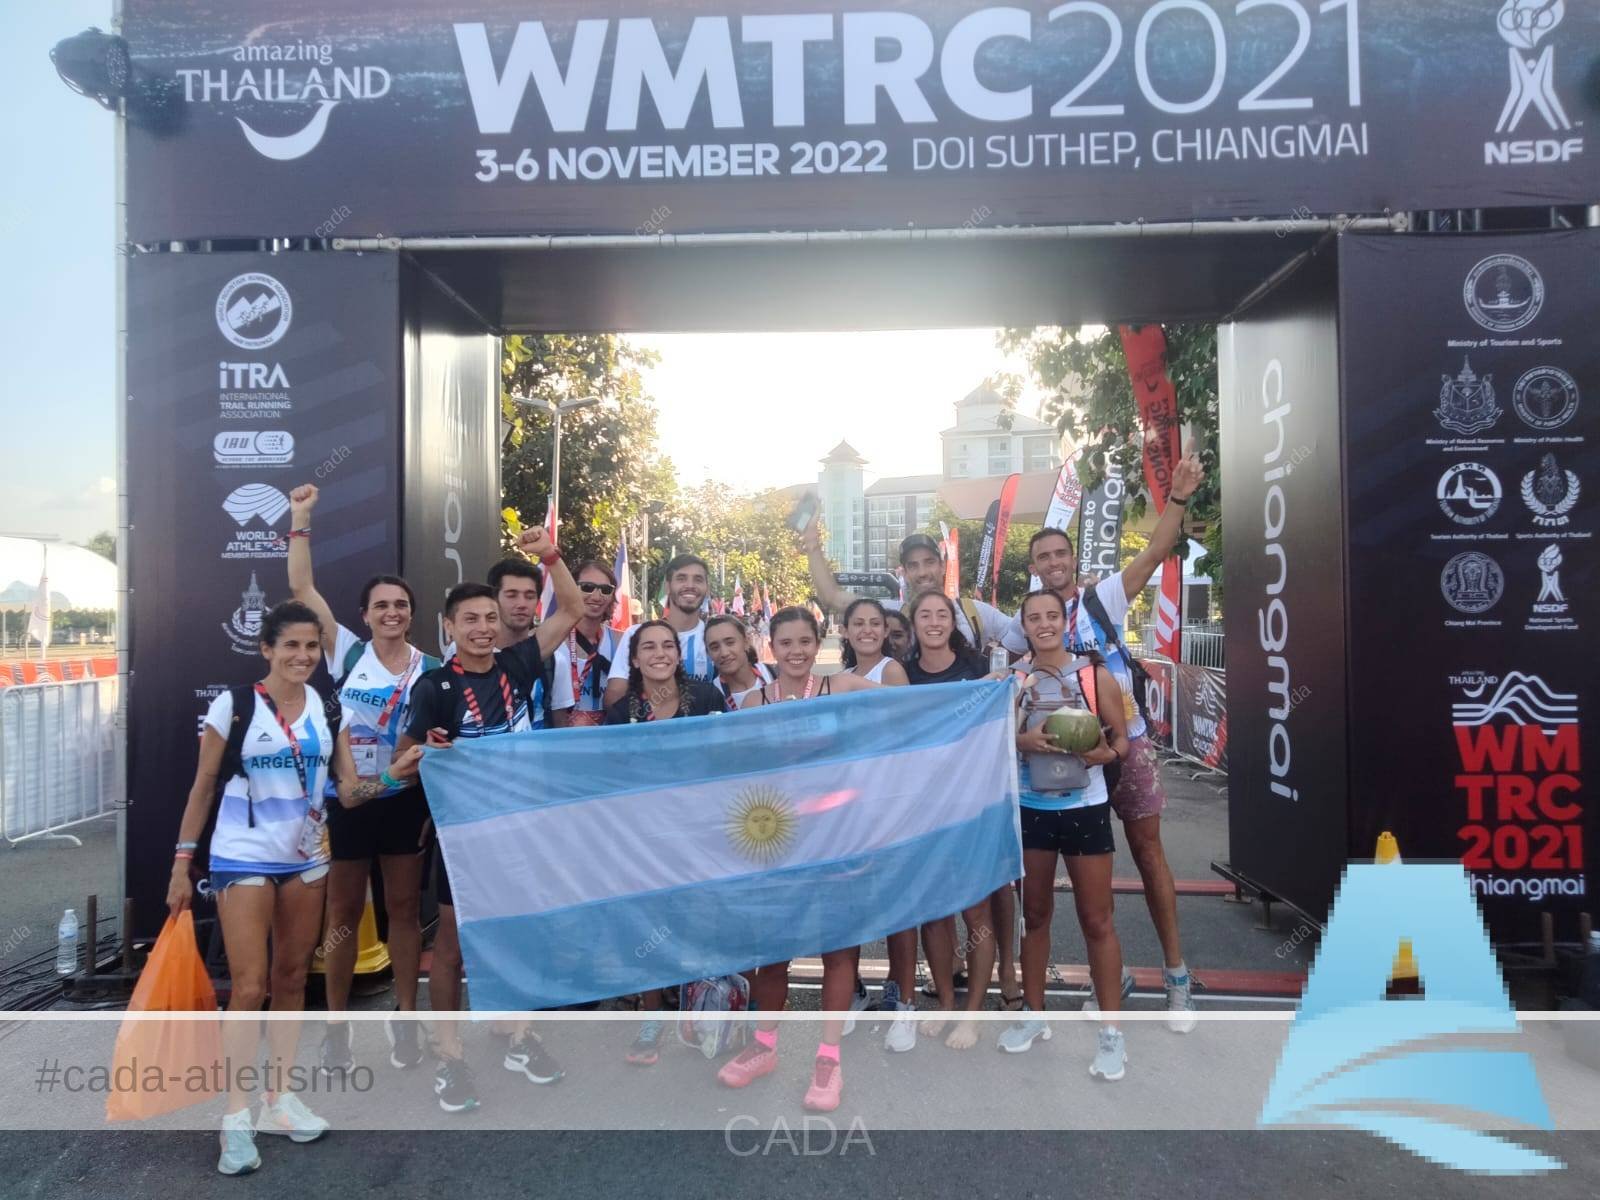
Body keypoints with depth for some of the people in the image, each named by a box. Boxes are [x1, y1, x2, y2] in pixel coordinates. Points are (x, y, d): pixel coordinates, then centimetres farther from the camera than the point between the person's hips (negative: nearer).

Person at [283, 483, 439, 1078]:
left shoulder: (431, 669, -1)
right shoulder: (347, 653, -3)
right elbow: (302, 588, -7)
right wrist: (300, 520, -9)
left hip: (404, 801, 1)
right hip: (345, 800, -1)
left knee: (405, 909, 11)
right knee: (343, 913, 10)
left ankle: (404, 1018, 25)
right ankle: (337, 1026, 24)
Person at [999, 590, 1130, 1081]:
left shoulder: (1096, 676, -5)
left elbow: (1122, 739, -1)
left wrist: (1105, 753, -23)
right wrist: (1022, 740, -16)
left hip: (1084, 809, -2)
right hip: (1029, 809, 3)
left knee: (1097, 920, 3)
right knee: (1034, 914, 14)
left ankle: (1111, 1031, 15)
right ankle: (1034, 1014, 29)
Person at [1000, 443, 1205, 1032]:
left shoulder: (1104, 597, -4)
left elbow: (1156, 551, -16)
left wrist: (1178, 497, -28)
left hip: (1125, 740, -2)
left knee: (1148, 851, 6)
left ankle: (1176, 974, 18)